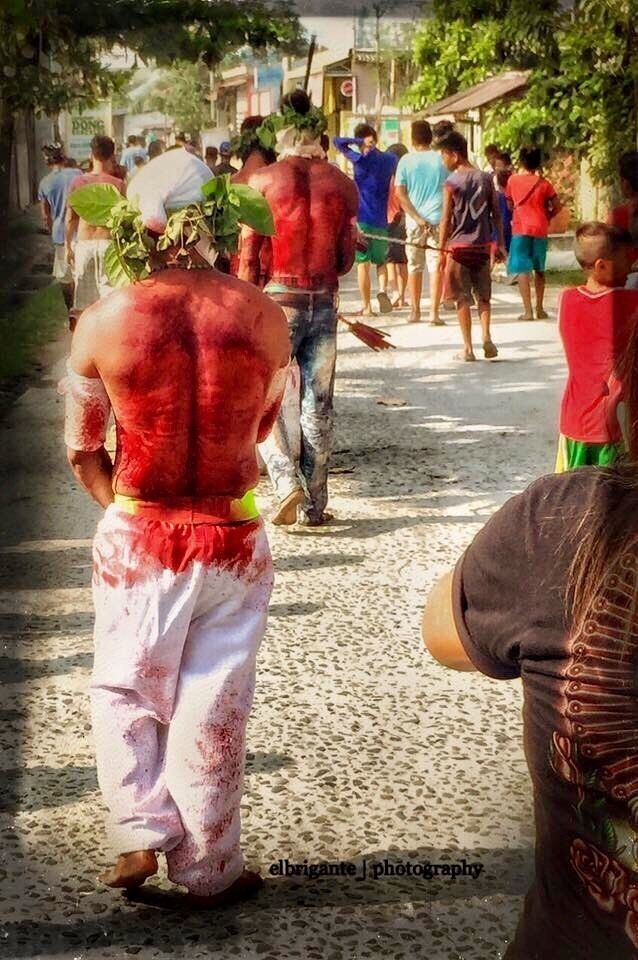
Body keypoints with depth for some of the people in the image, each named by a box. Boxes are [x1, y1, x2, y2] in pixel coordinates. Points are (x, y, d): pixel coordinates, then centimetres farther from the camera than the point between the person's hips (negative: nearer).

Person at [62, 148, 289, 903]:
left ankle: (143, 830, 14)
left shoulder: (103, 322, -13)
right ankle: (209, 870, 25)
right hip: (233, 537, 1)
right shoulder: (263, 317, -11)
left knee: (124, 690, 22)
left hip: (136, 536, -1)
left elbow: (81, 452, -2)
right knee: (213, 706, 13)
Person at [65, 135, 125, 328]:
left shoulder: (77, 183, -1)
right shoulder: (117, 184, -8)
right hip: (108, 242, -2)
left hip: (84, 243, 3)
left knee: (83, 290, 14)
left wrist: (68, 246, 15)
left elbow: (70, 219, 4)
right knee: (110, 289, 5)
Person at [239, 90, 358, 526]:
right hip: (325, 302, 3)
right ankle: (315, 505, 14)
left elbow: (249, 257, -5)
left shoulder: (263, 180, -5)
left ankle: (289, 484, -9)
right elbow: (346, 260, 4)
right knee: (319, 405, 10)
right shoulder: (342, 184, 1)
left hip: (278, 298, -3)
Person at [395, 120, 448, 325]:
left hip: (414, 221, 1)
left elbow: (400, 193, -8)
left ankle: (415, 311, 17)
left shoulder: (406, 161, -1)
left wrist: (417, 218, -10)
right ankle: (434, 312, -7)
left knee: (414, 266, 11)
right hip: (438, 218, -1)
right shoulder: (441, 160, 0)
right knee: (436, 266, -1)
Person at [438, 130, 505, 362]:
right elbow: (496, 213, 5)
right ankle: (486, 338, -3)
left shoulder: (452, 182, -9)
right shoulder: (485, 178, 3)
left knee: (463, 299, 3)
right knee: (483, 296, 15)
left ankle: (468, 348, 4)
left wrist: (442, 250, -3)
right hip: (482, 245, 4)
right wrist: (500, 242, 12)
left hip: (459, 246, -4)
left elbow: (446, 220, -9)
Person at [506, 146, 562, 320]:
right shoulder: (543, 183, -2)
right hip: (539, 229, 2)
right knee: (539, 270, 15)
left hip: (520, 229, -2)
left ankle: (528, 311, -11)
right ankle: (539, 309, 18)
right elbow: (557, 206, -1)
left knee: (523, 270, -3)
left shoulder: (513, 180, -1)